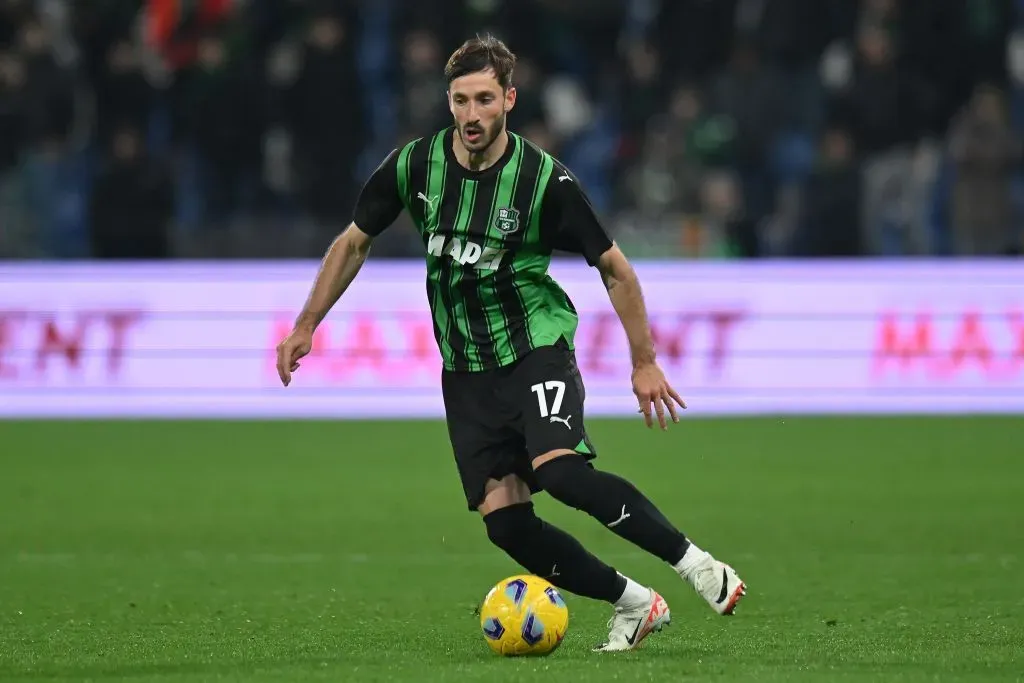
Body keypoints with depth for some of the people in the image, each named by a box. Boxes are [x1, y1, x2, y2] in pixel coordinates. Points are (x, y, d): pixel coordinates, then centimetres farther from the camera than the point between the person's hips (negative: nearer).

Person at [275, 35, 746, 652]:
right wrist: (306, 326, 12)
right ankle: (633, 606, 8)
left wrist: (645, 362, -2)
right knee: (505, 522, -8)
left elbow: (616, 269, -2)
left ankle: (698, 566, -21)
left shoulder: (545, 179, -13)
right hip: (465, 369, 4)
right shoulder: (415, 165, -4)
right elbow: (354, 242, 12)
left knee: (560, 470, -30)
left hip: (536, 347, -4)